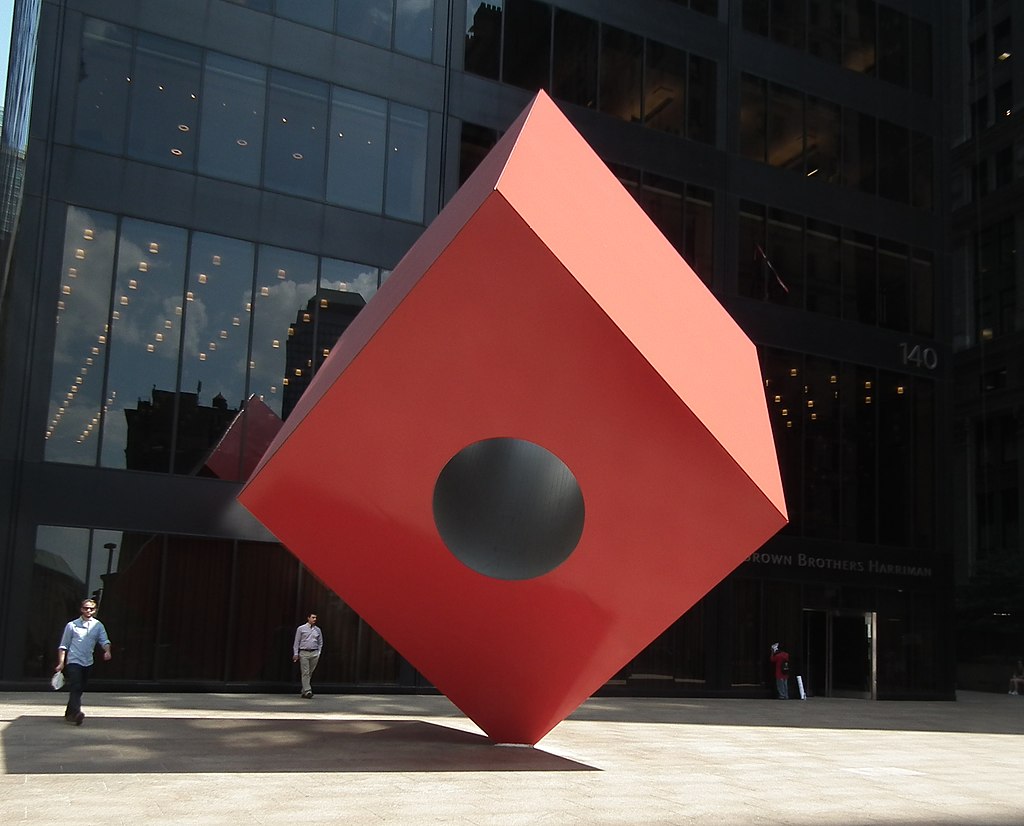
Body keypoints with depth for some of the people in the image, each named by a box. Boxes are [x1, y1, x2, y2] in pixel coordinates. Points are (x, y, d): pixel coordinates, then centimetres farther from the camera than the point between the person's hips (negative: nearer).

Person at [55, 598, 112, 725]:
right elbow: (63, 646, 5)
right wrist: (61, 663, -1)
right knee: (75, 688, -17)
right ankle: (76, 714, -29)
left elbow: (104, 641, -2)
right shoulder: (72, 625, 1)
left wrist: (107, 651, -24)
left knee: (79, 690, 11)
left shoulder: (98, 625, 7)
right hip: (73, 662, -4)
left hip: (88, 663, 4)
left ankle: (69, 714, 25)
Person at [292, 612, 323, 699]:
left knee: (310, 673, 5)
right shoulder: (301, 629, 1)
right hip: (304, 653, -3)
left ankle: (304, 691, 14)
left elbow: (320, 643, 17)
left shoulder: (318, 630, 10)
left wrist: (318, 653, 8)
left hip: (314, 654, 3)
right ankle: (307, 691, -12)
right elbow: (296, 642, 2)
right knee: (305, 673, -9)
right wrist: (295, 653, -3)